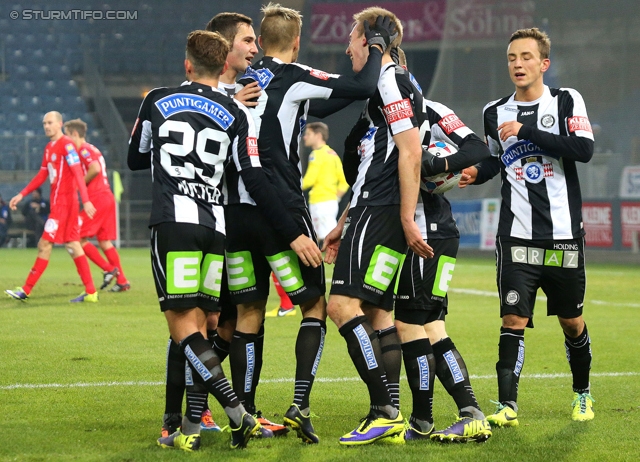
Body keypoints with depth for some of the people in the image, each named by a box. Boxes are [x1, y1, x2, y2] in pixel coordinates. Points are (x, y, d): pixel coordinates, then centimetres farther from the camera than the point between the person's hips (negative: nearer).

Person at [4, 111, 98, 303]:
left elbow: (78, 174, -20)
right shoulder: (49, 148, 15)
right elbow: (42, 175, 22)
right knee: (73, 245, 7)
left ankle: (26, 290, -2)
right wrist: (21, 195, 20)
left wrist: (86, 201, -27)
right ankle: (90, 292, 6)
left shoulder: (66, 145, -13)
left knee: (45, 244, -6)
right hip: (57, 201, 9)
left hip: (65, 202, -9)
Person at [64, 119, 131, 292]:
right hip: (108, 198, 10)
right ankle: (122, 281, 5)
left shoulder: (83, 149, -8)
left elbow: (95, 169, -24)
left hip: (97, 199, -10)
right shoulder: (91, 149, 22)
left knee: (78, 237, -5)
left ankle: (108, 269, -8)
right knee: (104, 241, 10)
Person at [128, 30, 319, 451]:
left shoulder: (156, 102, 8)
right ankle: (190, 429, 5)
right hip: (215, 227, 2)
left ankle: (237, 414, -23)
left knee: (183, 326, -7)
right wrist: (293, 234, 3)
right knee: (199, 329, 9)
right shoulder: (236, 114, 7)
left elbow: (136, 159, 22)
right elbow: (255, 181, 0)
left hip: (173, 222, -2)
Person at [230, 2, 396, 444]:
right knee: (315, 305, 6)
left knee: (249, 312, 11)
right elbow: (363, 88, -13)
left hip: (236, 209, 6)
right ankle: (300, 404, -7)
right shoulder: (294, 78, -7)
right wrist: (377, 46, 3)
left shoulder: (242, 80, 11)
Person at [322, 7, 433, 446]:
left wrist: (407, 217, -21)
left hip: (380, 213, -11)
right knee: (377, 312, 9)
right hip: (371, 212, 11)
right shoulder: (383, 85, 22)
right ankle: (390, 418, 9)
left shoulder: (390, 80, -10)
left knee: (343, 304, -16)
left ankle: (384, 410, -19)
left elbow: (411, 150, -18)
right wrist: (345, 224, 29)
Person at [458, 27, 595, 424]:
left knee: (571, 321, 12)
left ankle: (583, 392, 34)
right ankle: (507, 406, -13)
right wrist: (477, 173, 1)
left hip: (565, 235, -1)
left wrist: (527, 131, -19)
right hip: (517, 237, 1)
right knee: (514, 320, -12)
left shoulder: (567, 101, -1)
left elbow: (585, 149, -17)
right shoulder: (495, 113, 8)